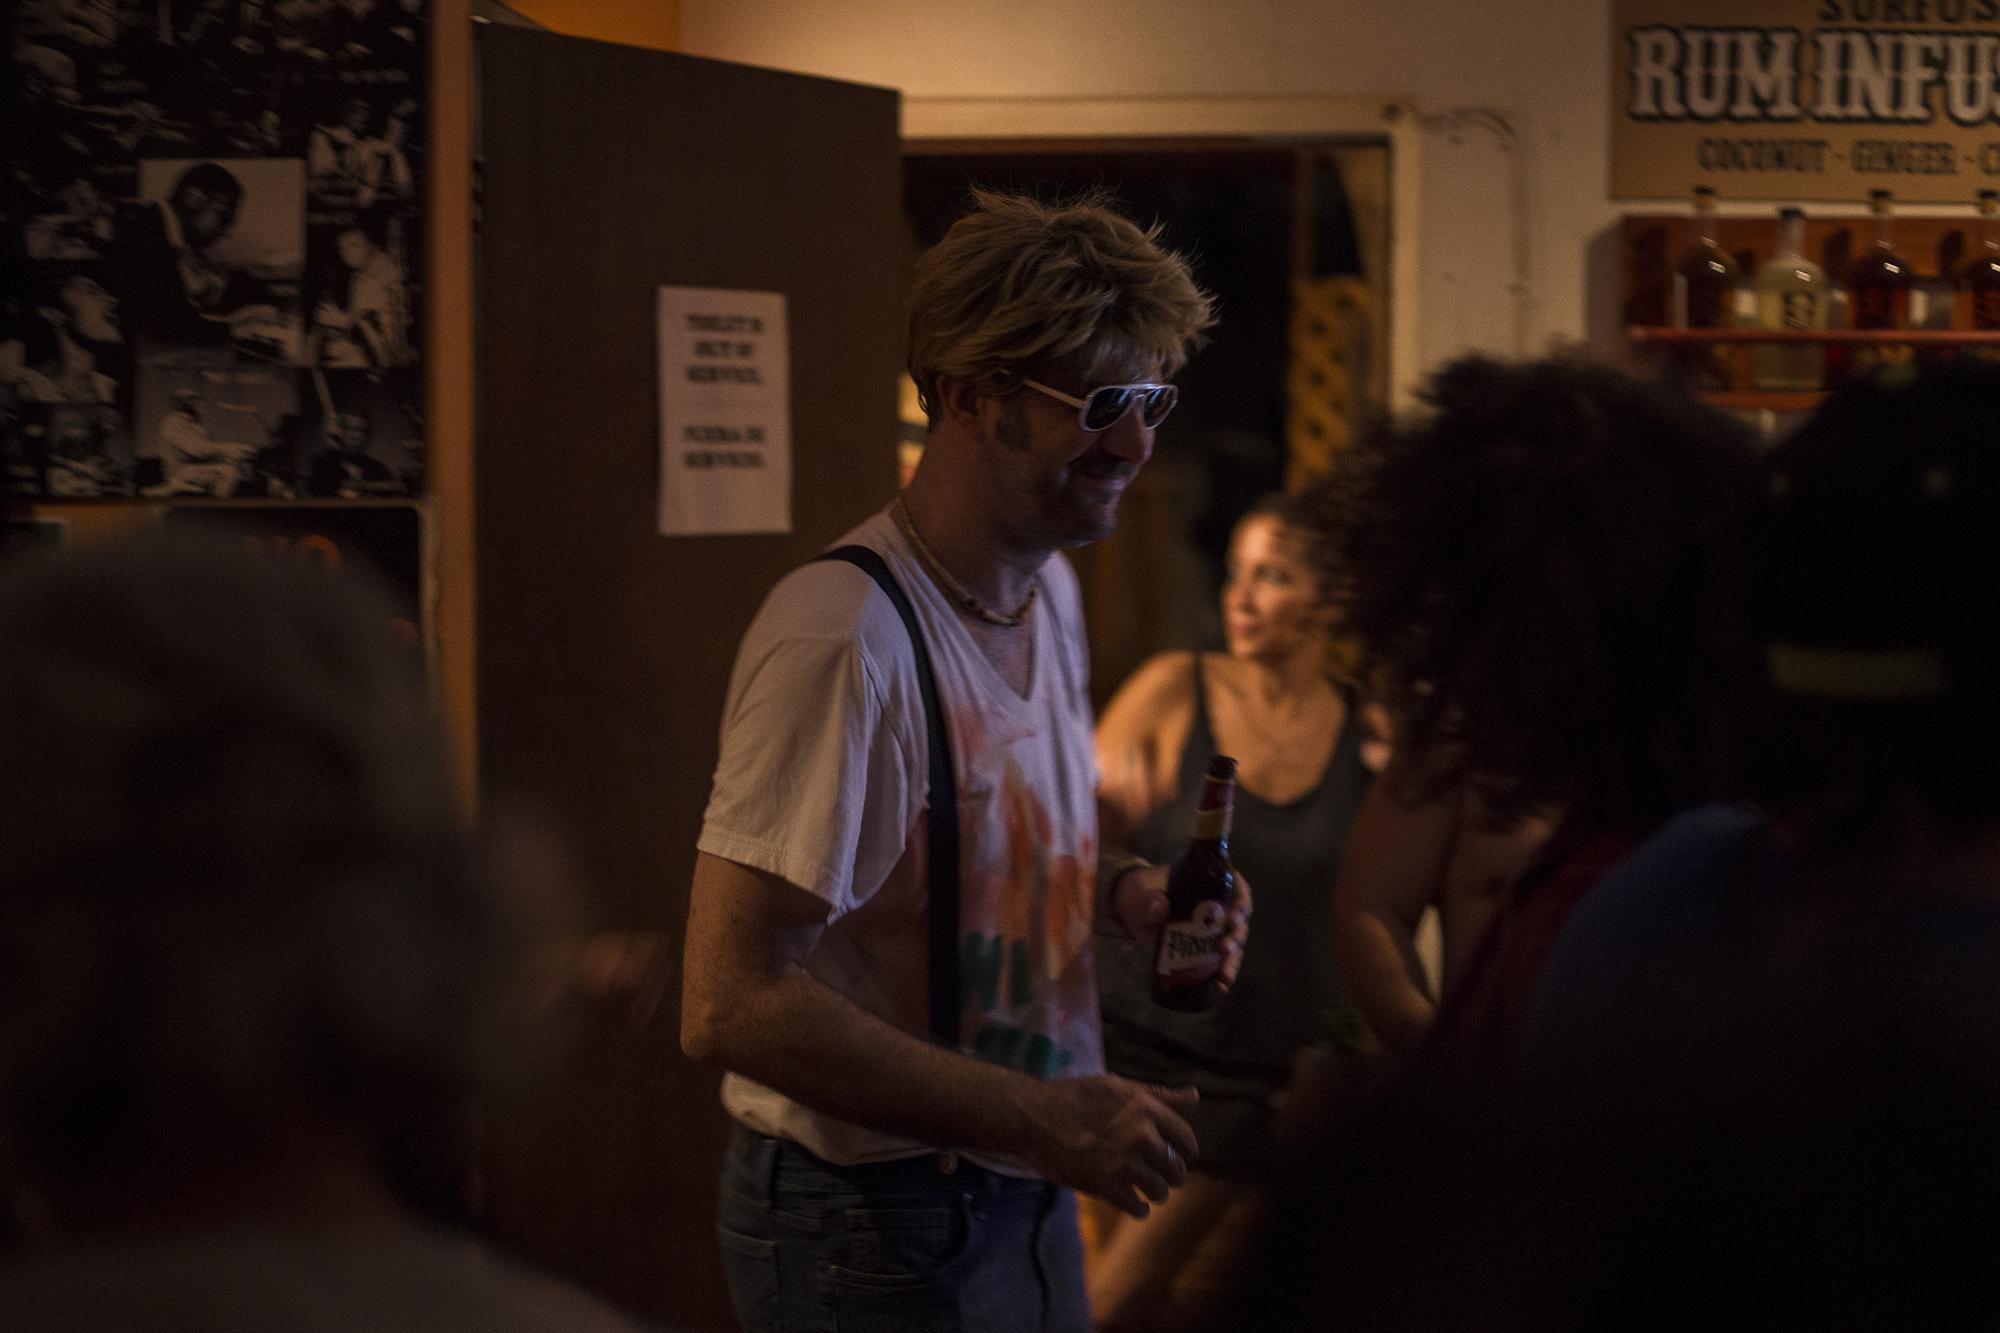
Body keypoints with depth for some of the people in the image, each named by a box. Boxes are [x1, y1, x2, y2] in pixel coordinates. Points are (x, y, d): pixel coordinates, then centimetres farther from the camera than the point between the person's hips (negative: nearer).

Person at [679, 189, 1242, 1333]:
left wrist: (1122, 893, 0)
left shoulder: (1051, 586, 6)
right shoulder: (844, 636, -24)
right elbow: (731, 1005, -28)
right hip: (873, 1232, -8)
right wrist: (1042, 1118, -27)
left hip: (1025, 1194, 8)